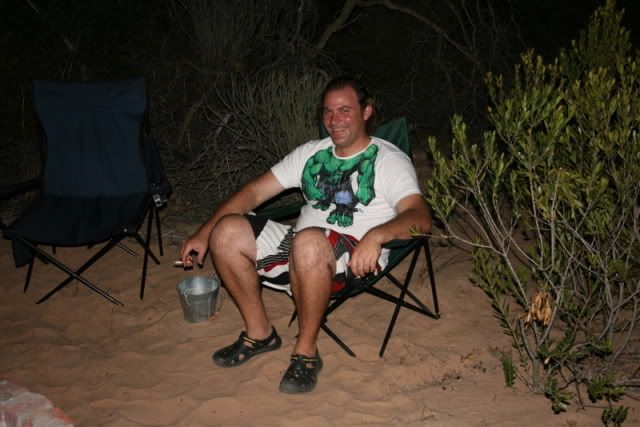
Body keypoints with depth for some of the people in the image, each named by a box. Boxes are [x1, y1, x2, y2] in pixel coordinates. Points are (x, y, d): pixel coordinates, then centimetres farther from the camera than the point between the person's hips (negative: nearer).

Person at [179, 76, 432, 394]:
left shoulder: (390, 161, 0)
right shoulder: (311, 153, 16)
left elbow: (420, 218, -16)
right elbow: (255, 191, 13)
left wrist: (375, 236, -38)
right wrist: (204, 233, 4)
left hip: (354, 259, -5)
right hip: (298, 249, 6)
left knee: (308, 242, -38)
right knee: (227, 231, -14)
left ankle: (306, 351, -17)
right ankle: (259, 333, 1)